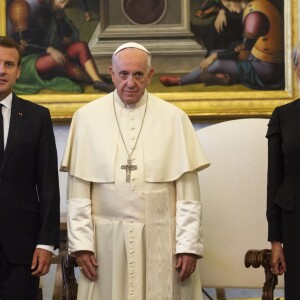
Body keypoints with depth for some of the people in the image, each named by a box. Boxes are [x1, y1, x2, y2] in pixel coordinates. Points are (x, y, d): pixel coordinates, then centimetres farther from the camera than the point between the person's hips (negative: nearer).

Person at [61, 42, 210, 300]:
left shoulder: (174, 118, 2)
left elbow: (188, 190, -1)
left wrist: (189, 245, -6)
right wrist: (81, 243, -4)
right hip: (107, 240, 0)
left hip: (161, 240, 0)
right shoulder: (87, 117, 3)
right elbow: (78, 190, 2)